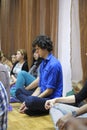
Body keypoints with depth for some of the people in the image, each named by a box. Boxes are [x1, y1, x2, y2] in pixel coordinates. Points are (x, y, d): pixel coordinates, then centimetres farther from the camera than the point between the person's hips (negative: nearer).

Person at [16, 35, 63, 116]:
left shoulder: (53, 64, -17)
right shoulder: (43, 63, 12)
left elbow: (50, 90, -17)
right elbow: (40, 87, 10)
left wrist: (29, 101, -14)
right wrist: (27, 101, -3)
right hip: (43, 95, 10)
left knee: (31, 101, -37)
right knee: (19, 91, 12)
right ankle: (30, 106, -9)